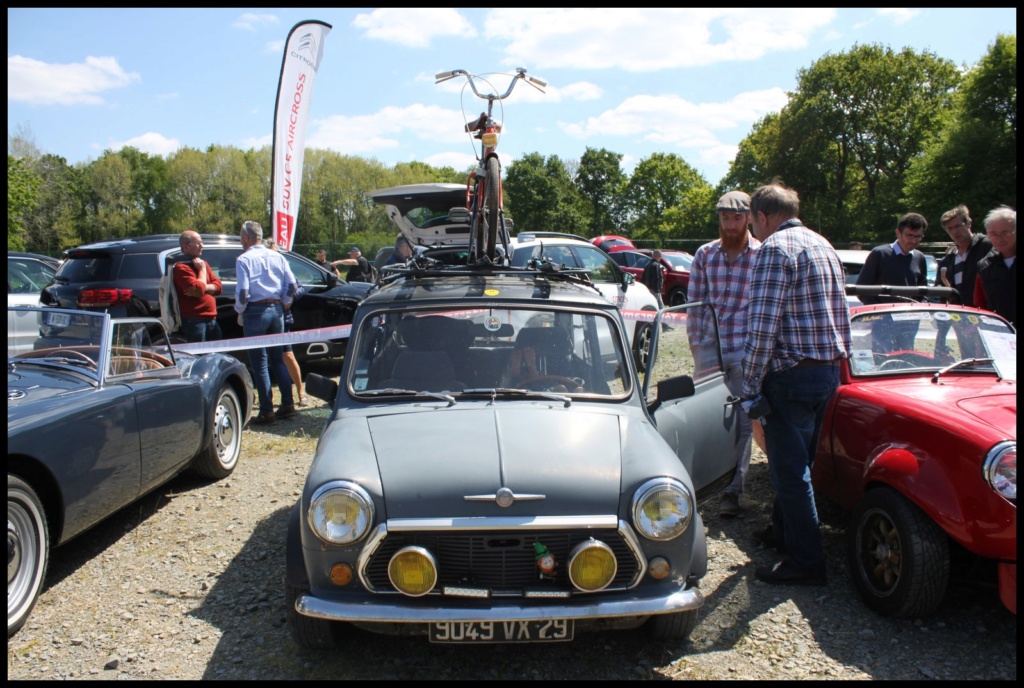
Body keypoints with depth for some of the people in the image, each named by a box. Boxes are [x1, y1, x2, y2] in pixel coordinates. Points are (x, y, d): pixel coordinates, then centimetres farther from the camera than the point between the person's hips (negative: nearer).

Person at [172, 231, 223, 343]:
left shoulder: (203, 263, 17)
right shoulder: (181, 267, -10)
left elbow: (218, 286, 9)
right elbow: (198, 289, -21)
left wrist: (203, 288, -11)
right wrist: (202, 270, -7)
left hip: (211, 319, 8)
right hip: (194, 320, -8)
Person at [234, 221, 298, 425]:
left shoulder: (244, 259, -7)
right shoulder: (277, 257, 9)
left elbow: (243, 291, -14)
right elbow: (292, 284, 4)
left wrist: (239, 310, 2)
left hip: (255, 312, -5)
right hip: (276, 310, 5)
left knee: (259, 363, 0)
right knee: (278, 359, 15)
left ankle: (267, 411, 1)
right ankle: (288, 404, 14)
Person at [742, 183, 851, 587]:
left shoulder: (775, 249, -13)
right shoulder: (824, 247, 16)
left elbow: (762, 326, -20)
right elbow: (841, 317, 19)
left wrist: (751, 386, -16)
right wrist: (837, 361, 21)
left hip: (792, 374, -9)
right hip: (828, 372, 9)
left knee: (790, 470, 0)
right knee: (796, 462, 22)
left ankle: (806, 562, 7)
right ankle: (783, 531, 37)